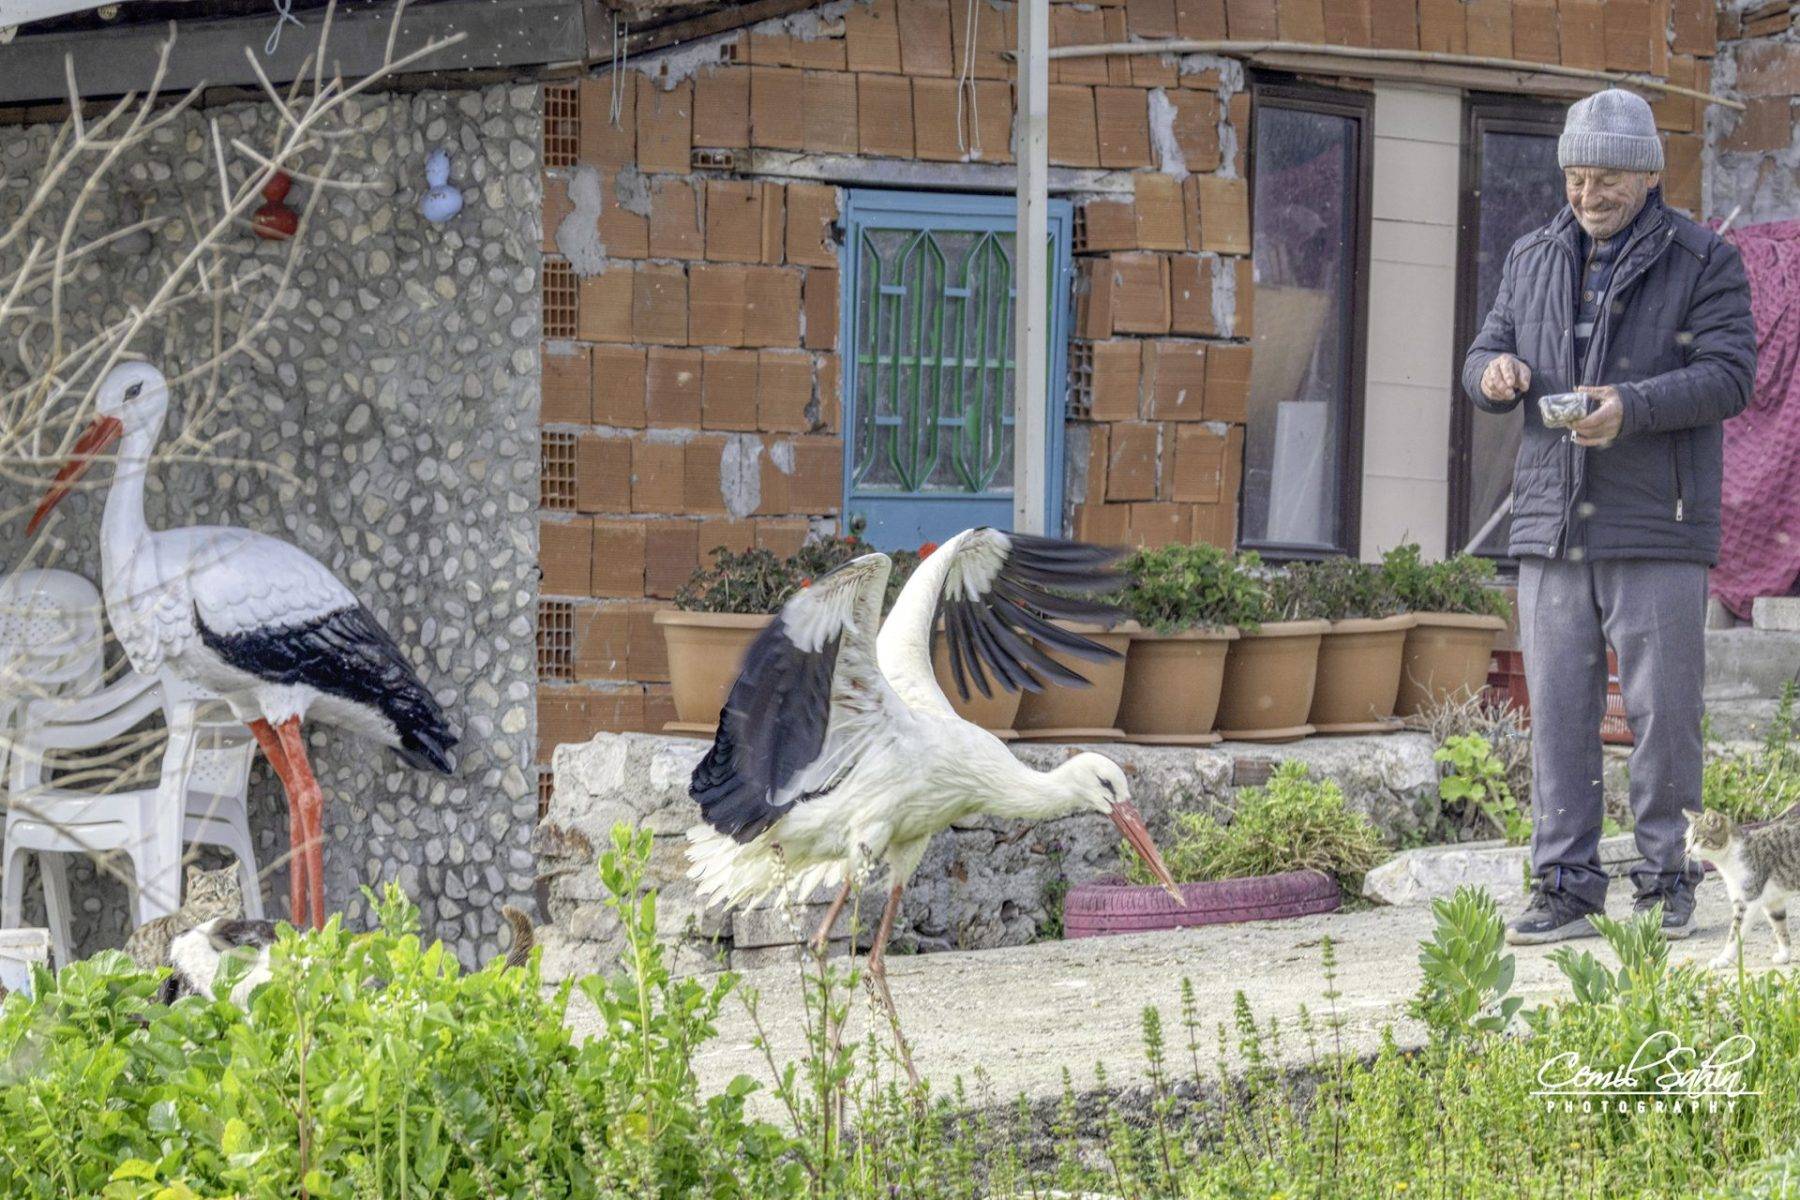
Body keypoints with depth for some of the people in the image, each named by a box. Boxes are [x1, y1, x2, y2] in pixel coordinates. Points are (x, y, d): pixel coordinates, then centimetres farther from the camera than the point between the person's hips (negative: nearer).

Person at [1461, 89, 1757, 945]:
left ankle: (1665, 883, 9)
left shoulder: (1704, 263, 0)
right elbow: (1486, 360, 13)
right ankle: (1565, 887, 6)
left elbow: (1728, 376, -9)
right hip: (1552, 525, 4)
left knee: (1662, 709, -1)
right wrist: (1497, 372, -13)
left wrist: (1631, 407, -25)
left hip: (1657, 529, -4)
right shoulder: (1534, 260, 15)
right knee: (1558, 710, 2)